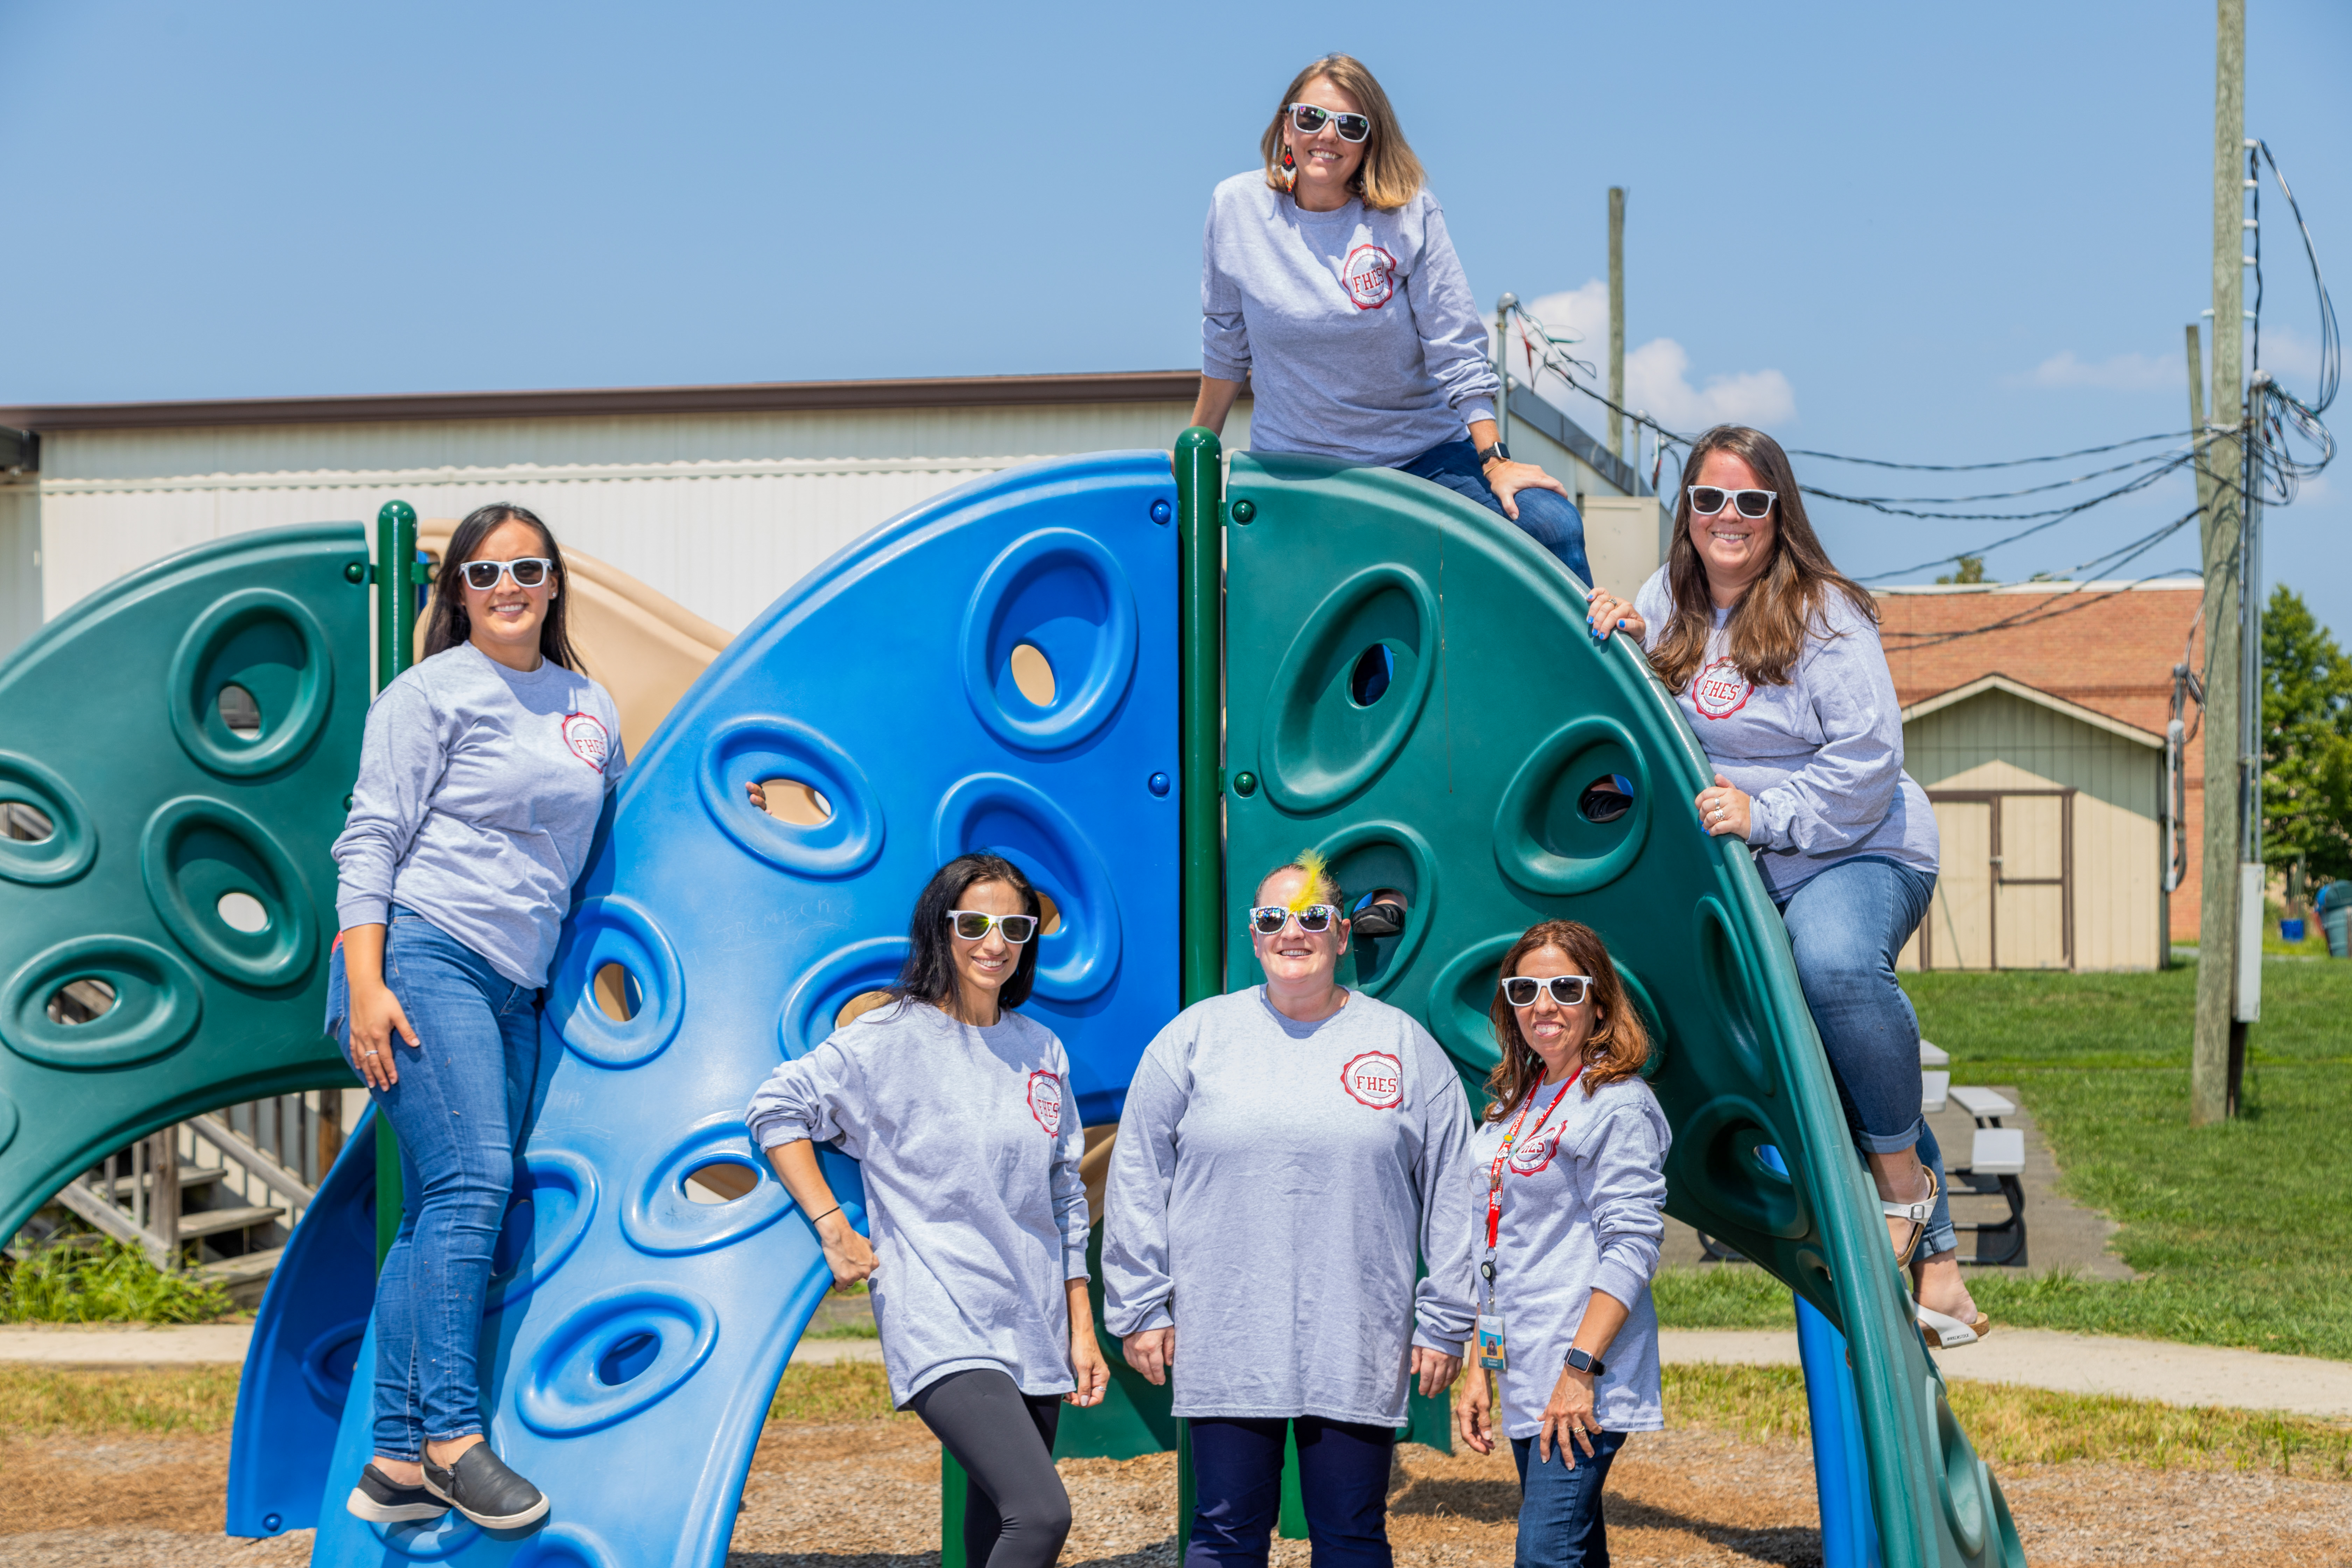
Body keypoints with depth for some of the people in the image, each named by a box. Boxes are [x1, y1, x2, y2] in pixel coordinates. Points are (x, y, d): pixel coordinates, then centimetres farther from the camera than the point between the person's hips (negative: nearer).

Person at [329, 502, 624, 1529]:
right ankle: (451, 1436, -14)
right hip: (423, 957, -6)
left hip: (513, 991, 6)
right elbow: (371, 838, -5)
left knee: (442, 1218, 2)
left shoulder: (589, 707, 19)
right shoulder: (431, 693, 1)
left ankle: (397, 1462, 3)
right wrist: (364, 983, -14)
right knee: (470, 1184, -17)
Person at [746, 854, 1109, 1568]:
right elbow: (777, 1107, -3)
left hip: (1034, 1334, 6)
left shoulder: (1042, 1051, 13)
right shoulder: (892, 1039, -4)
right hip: (943, 1330, -6)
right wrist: (833, 1229, -9)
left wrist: (1082, 1333, 16)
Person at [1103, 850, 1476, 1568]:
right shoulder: (1197, 1036, 5)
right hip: (1225, 1342, 0)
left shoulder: (1404, 1046, 7)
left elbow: (1450, 1193, 8)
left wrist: (1444, 1324, 4)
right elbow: (1138, 1180, 5)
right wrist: (1140, 1309, 1)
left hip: (1358, 1349, 0)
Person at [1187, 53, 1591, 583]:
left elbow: (1457, 351, -6)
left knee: (1552, 528, -19)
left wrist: (1494, 460, -11)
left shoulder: (1410, 214, -8)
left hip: (1425, 451, -1)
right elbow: (1225, 348, 10)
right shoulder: (1236, 208, -3)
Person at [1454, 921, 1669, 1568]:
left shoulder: (1619, 1105, -9)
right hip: (1524, 1381, 8)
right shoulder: (1514, 1105, 16)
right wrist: (1479, 1367, 16)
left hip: (1586, 1390, -8)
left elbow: (1630, 1248, -15)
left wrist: (1581, 1368, -20)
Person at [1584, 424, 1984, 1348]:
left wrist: (1766, 814, -24)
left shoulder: (1823, 614, -12)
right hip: (1737, 876, 6)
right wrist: (1618, 639, -1)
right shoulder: (1668, 599, 6)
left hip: (1856, 856, -6)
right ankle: (1934, 1255, 18)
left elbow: (1868, 758, -16)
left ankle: (1905, 1173, -21)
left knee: (1837, 965, -39)